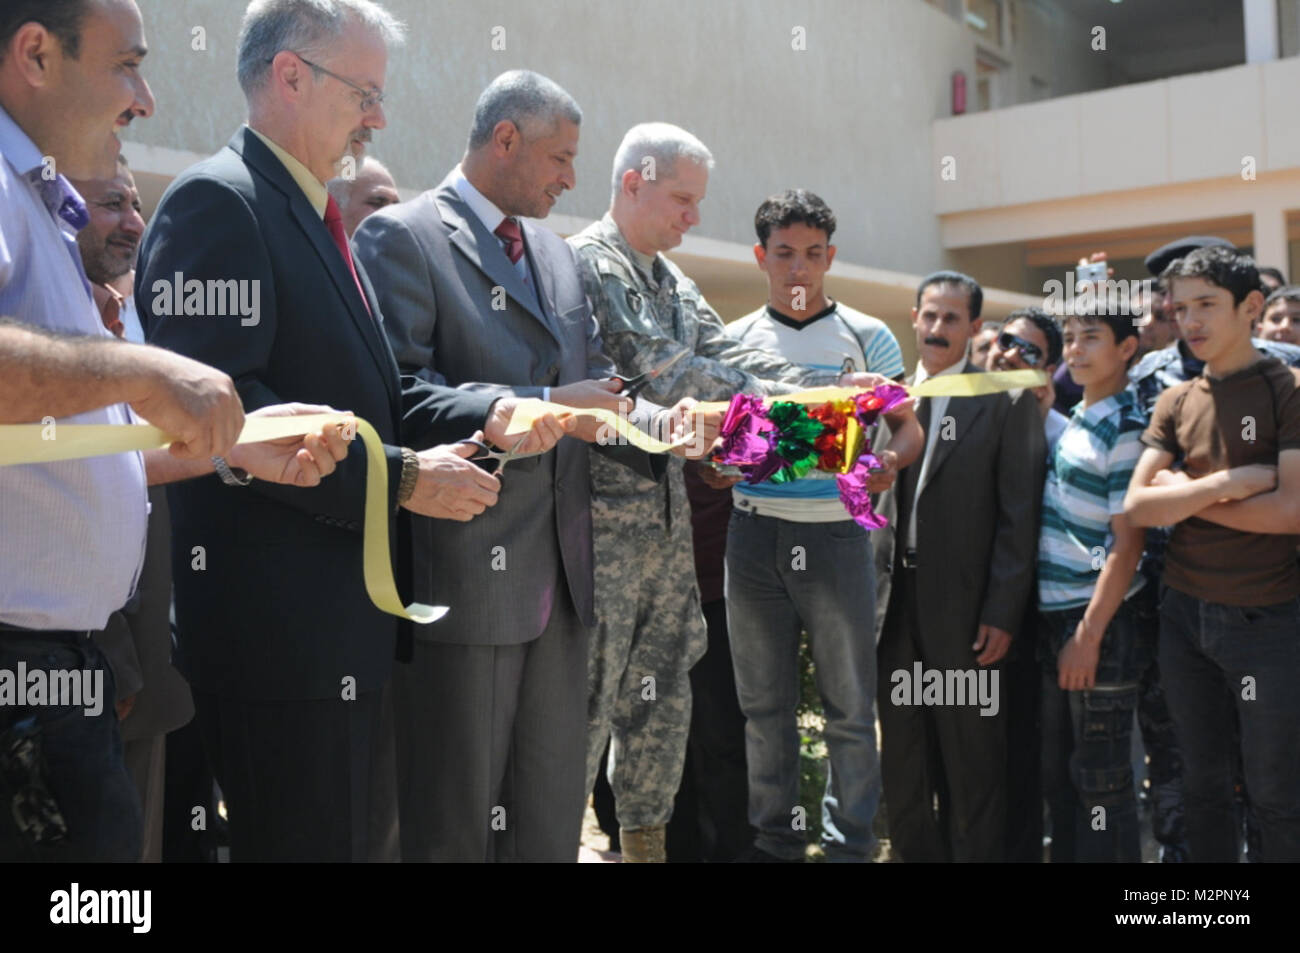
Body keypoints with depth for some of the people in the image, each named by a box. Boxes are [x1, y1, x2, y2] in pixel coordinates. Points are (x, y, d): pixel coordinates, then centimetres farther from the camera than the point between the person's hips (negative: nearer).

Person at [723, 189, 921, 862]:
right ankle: (774, 838, 23)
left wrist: (889, 462, -18)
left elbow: (908, 426, 4)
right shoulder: (736, 339, 9)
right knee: (763, 702, 10)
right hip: (755, 530, 2)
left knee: (850, 705, 3)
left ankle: (850, 843, 16)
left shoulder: (866, 336, 4)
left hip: (837, 533, -2)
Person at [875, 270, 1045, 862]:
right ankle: (915, 849, 28)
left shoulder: (1004, 402, -2)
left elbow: (1019, 516, -5)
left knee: (971, 761, 6)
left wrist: (1003, 613, -10)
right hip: (895, 606, 4)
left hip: (964, 611, -4)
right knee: (902, 755, 13)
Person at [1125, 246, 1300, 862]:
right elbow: (1137, 506, -3)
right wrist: (1230, 482, -13)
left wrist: (1187, 498, -8)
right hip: (1184, 614, 5)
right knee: (1203, 782, 15)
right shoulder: (1175, 402, 7)